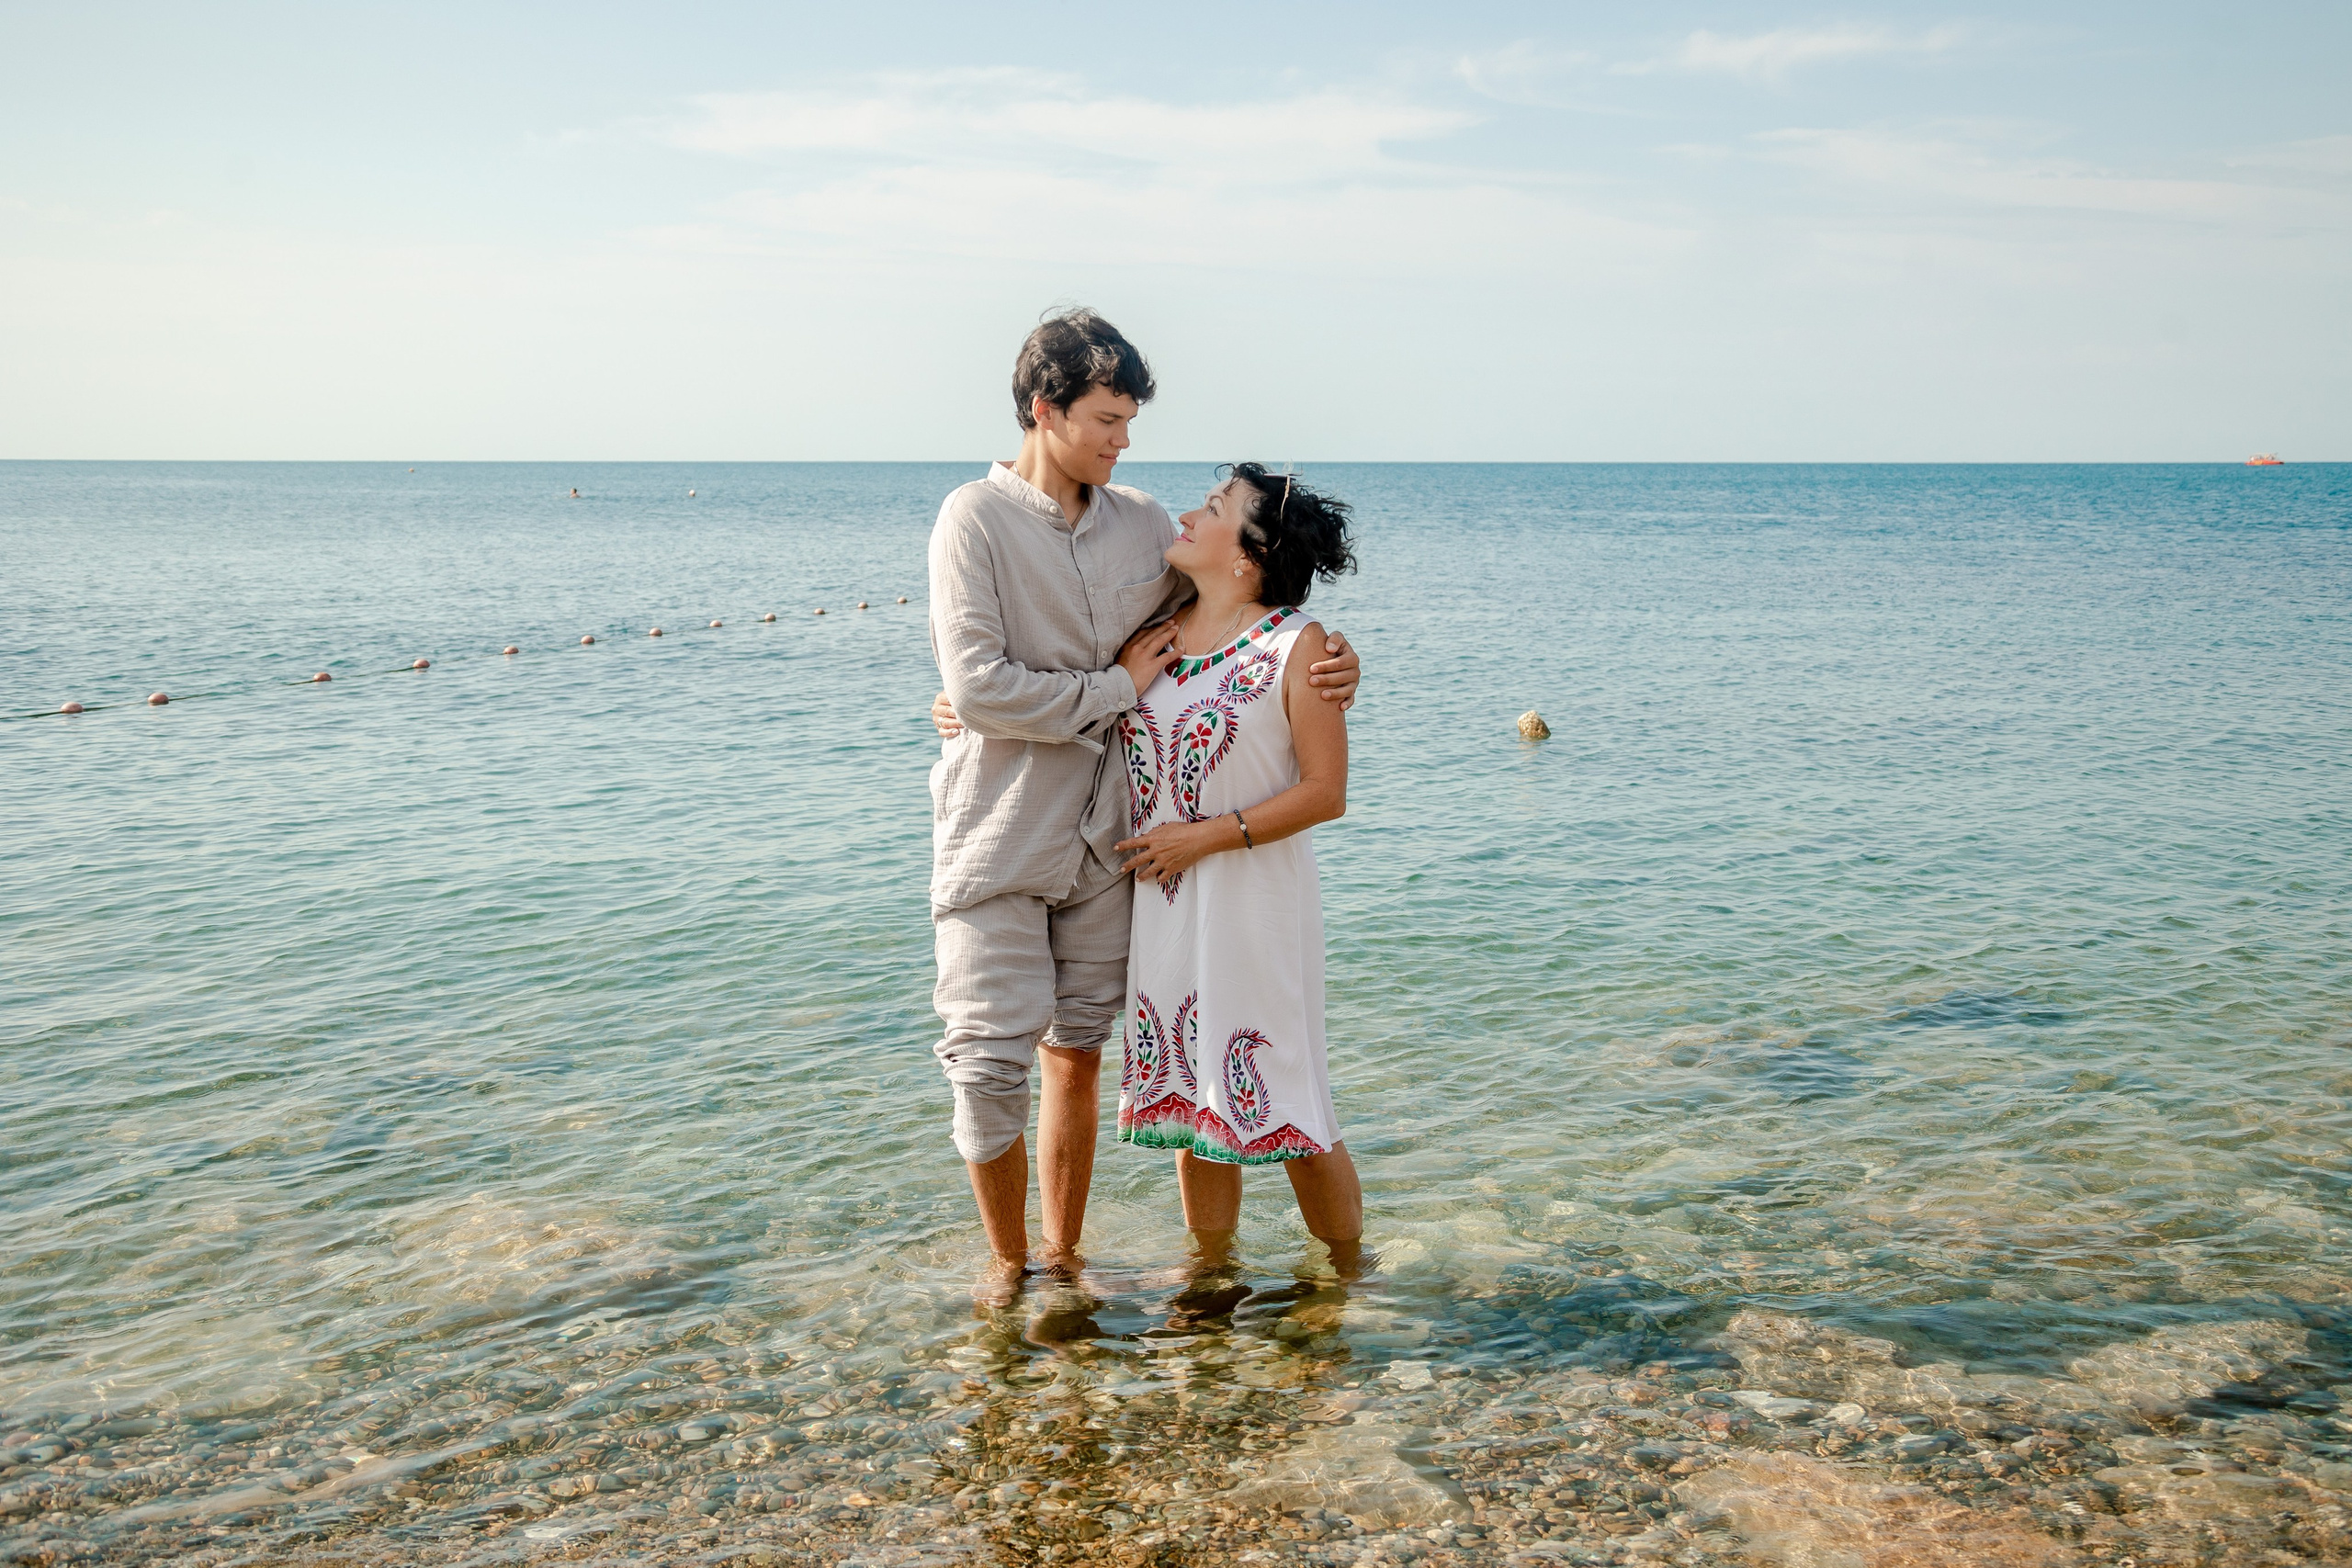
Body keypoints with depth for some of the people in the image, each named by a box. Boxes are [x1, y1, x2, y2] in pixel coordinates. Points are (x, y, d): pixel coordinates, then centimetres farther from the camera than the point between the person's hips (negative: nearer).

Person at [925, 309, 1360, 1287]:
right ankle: (1009, 1265, 20)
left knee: (1077, 1055, 13)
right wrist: (1117, 688, -11)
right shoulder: (976, 519, -10)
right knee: (991, 1062, -1)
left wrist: (1322, 668, 0)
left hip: (1098, 839, 5)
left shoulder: (1141, 523, 6)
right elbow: (978, 689, -19)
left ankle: (1064, 1258, 29)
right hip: (995, 843, -5)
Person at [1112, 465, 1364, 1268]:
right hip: (1164, 902, 5)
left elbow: (1324, 793, -12)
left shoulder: (1296, 646, -10)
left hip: (1256, 904, -5)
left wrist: (1204, 838, -15)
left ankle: (1349, 1275, 24)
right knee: (1191, 1098, 14)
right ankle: (1212, 1269, 32)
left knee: (1283, 1105, 2)